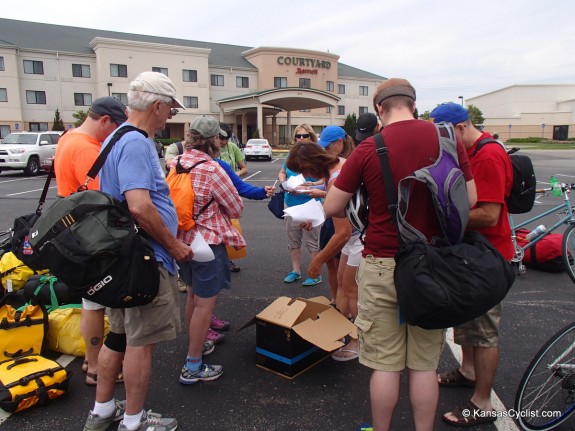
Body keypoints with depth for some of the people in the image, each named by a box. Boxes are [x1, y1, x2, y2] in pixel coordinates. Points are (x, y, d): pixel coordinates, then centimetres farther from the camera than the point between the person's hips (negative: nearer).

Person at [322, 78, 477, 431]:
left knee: (385, 364, 11)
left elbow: (332, 208, -5)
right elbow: (470, 200, 3)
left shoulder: (368, 149, -8)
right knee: (425, 364, 15)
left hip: (382, 265, -2)